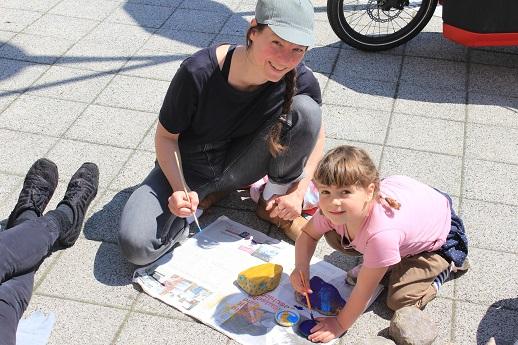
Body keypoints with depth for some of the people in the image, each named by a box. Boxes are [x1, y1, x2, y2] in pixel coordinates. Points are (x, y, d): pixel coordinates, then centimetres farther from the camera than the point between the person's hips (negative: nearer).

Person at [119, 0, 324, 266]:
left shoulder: (301, 81, -21)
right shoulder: (198, 73, -30)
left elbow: (316, 133, -1)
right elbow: (166, 136, -15)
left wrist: (298, 192, -13)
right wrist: (180, 189, -30)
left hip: (239, 163, 2)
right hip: (188, 169, -2)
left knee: (305, 109, -23)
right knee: (136, 246, -26)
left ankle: (272, 204, -3)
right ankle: (212, 194, 0)